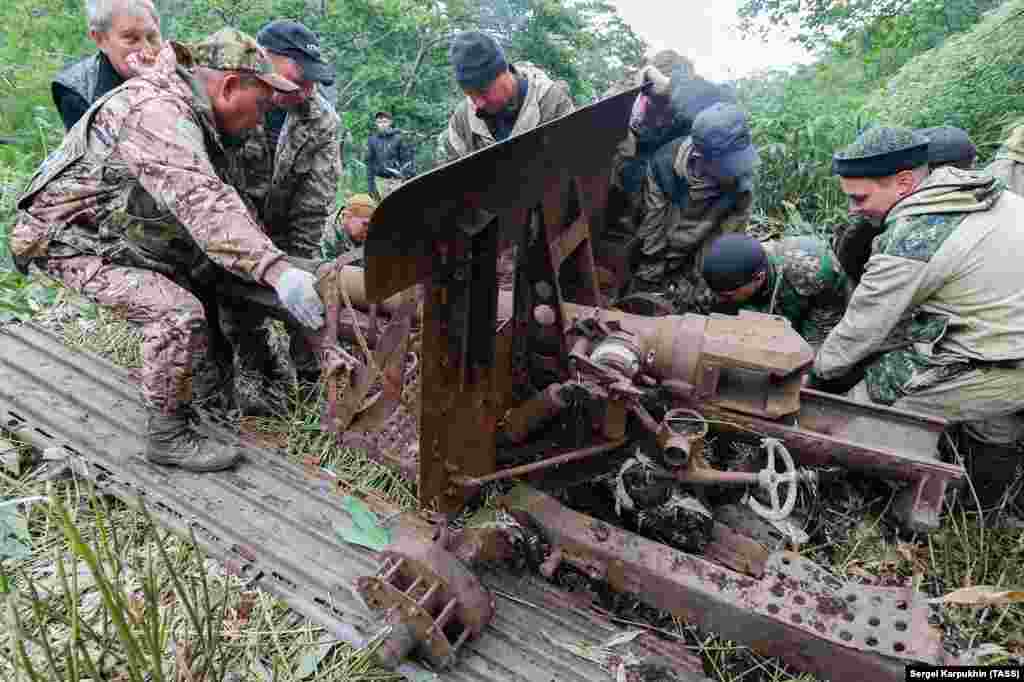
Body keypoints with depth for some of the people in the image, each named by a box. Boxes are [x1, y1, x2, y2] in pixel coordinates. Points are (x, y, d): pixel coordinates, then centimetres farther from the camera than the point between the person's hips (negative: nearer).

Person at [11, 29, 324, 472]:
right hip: (72, 238, -10)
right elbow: (202, 203, -43)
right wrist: (275, 270, -52)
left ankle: (202, 382, 27)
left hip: (120, 233, 10)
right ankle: (168, 437, -9)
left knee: (204, 278, 17)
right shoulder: (157, 112, -28)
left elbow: (213, 196, 6)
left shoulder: (189, 110, 4)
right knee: (177, 313, -24)